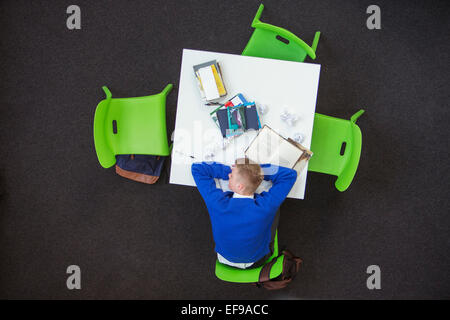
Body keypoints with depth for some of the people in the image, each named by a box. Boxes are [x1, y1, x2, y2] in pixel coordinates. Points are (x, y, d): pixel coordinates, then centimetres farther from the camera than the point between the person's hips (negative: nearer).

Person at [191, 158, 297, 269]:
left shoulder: (218, 202, -36)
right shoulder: (265, 206, -37)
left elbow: (197, 168, -20)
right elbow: (290, 174, -24)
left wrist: (227, 170, -18)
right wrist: (257, 170, -22)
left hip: (225, 259, 1)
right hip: (257, 262, -1)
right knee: (275, 209, 11)